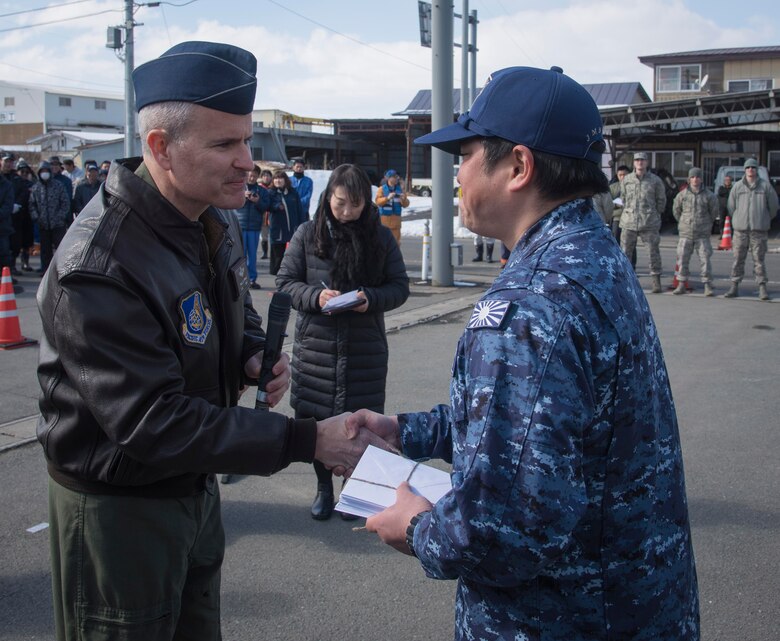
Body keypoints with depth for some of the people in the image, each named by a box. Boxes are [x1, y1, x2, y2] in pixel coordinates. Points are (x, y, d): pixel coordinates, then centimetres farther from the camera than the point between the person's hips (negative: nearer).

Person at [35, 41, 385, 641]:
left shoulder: (217, 220, -1)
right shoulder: (99, 265, -30)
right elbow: (154, 425, -31)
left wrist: (255, 355, -6)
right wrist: (306, 440, -31)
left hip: (195, 481, 8)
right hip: (118, 506, -8)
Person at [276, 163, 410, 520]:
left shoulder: (381, 238, 2)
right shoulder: (308, 234, 1)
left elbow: (400, 286, 4)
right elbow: (285, 281, 3)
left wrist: (371, 298, -16)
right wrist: (315, 296, -16)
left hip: (365, 349, 0)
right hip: (315, 345, 0)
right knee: (315, 419, 7)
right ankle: (324, 487, 29)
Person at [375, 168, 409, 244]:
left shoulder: (400, 189, 10)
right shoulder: (382, 189, 1)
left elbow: (406, 204, 8)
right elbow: (378, 202, -11)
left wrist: (404, 199, -15)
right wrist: (387, 198, -25)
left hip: (396, 220, 4)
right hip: (384, 218, -4)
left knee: (396, 240, 5)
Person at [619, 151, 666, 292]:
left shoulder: (655, 180, 1)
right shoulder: (626, 180, 5)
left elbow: (661, 200, 11)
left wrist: (654, 215, 13)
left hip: (649, 224, -1)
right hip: (629, 222, 1)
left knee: (654, 252, 1)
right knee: (624, 251, 2)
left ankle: (656, 281, 10)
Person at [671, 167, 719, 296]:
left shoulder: (709, 195, -2)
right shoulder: (682, 195, 1)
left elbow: (714, 212, 11)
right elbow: (676, 210, 15)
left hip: (702, 234, -1)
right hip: (685, 233, 1)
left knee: (705, 259, -4)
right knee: (682, 258, 2)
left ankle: (708, 286, 2)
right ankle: (681, 284, 11)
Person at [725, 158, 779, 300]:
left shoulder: (765, 186, 3)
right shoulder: (737, 186, 6)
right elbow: (731, 206, 14)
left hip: (759, 230, -1)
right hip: (740, 229, 1)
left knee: (759, 260, 0)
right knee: (738, 259, 3)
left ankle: (762, 288, 3)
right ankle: (734, 287, 9)